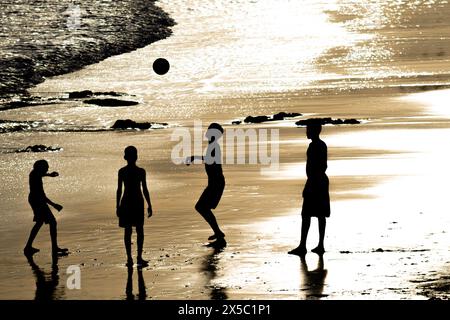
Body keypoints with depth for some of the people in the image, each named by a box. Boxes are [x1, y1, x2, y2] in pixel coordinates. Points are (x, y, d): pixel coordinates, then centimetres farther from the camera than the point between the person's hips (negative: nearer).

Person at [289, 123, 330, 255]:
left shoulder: (313, 145, -15)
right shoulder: (322, 145, 14)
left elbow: (313, 166, -20)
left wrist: (308, 187, -20)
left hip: (314, 181, -10)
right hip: (322, 181, 10)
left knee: (306, 215, -8)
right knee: (321, 215, 9)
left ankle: (302, 246, -9)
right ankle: (320, 245, 10)